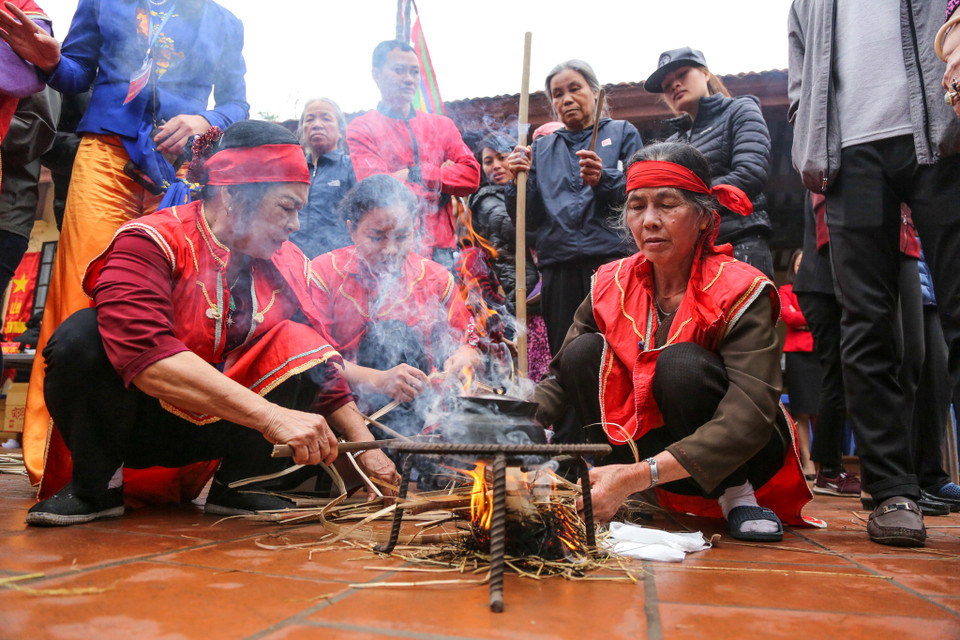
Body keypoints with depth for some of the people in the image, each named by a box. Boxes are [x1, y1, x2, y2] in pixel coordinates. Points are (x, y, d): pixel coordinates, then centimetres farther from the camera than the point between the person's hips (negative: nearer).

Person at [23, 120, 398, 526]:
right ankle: (94, 485, -8)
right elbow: (144, 351, -37)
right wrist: (271, 415, -43)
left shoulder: (289, 267, -2)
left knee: (300, 342, -16)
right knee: (84, 336, -31)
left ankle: (238, 485, -5)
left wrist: (366, 448, -5)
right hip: (134, 417, -4)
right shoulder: (151, 243, -19)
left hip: (219, 428, 4)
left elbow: (321, 370, 4)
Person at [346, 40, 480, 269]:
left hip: (439, 250, 3)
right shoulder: (361, 129, 6)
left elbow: (471, 175, 6)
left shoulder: (441, 126, 18)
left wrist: (415, 174, -5)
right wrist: (441, 174, 0)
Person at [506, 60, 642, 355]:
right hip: (559, 269, 3)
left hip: (615, 260, -2)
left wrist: (605, 179, -15)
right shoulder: (541, 148, 22)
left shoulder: (622, 132, 16)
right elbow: (528, 220, 15)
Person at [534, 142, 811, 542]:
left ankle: (738, 496, -8)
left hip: (743, 459, -3)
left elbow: (750, 416, -31)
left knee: (682, 363, -31)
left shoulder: (740, 291, -19)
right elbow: (561, 382, -6)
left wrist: (640, 474, -43)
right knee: (583, 353, -17)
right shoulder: (610, 285, -5)